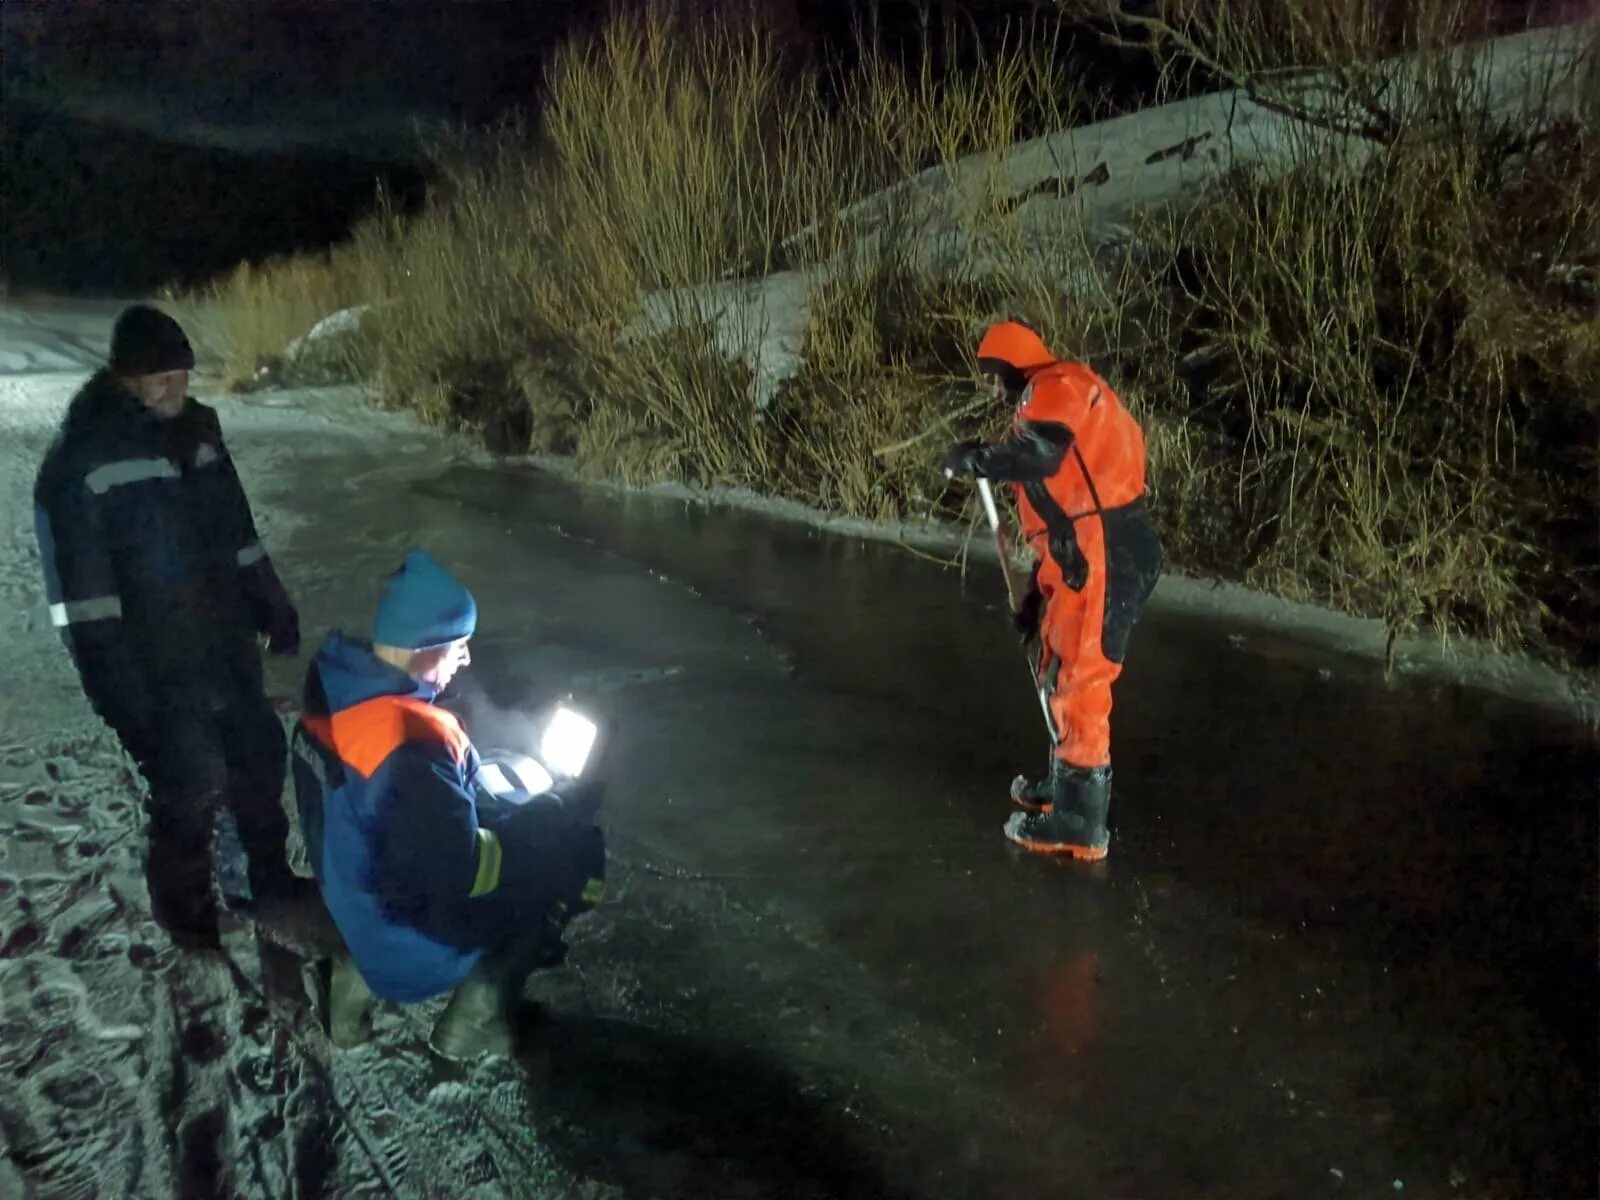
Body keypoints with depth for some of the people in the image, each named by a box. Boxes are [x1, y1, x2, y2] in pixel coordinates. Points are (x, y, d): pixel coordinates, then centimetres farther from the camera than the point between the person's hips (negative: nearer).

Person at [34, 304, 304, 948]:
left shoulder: (197, 427, 2)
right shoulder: (81, 458, -17)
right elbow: (80, 590, -17)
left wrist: (272, 606, 14)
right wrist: (114, 683, -19)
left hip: (227, 644, 7)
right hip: (158, 667, -6)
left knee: (260, 756, 17)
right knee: (189, 789, 0)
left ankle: (271, 878, 38)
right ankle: (187, 914, 25)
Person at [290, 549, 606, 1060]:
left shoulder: (335, 690, -6)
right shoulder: (412, 745, -33)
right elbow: (463, 870, -26)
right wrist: (561, 804, -14)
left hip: (350, 905, 8)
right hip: (410, 940, -8)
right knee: (577, 851, 0)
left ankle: (359, 977, 22)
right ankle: (478, 1013, 8)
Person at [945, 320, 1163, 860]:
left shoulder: (1056, 387, -5)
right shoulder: (1056, 404, 27)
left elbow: (1038, 454, -27)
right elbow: (1058, 509, 27)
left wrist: (975, 458, -9)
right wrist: (1036, 596, 27)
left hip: (1104, 558, -10)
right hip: (1092, 555, 10)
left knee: (1079, 683, -5)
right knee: (1065, 676, 22)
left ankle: (1079, 823, 3)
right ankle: (1064, 784, 37)